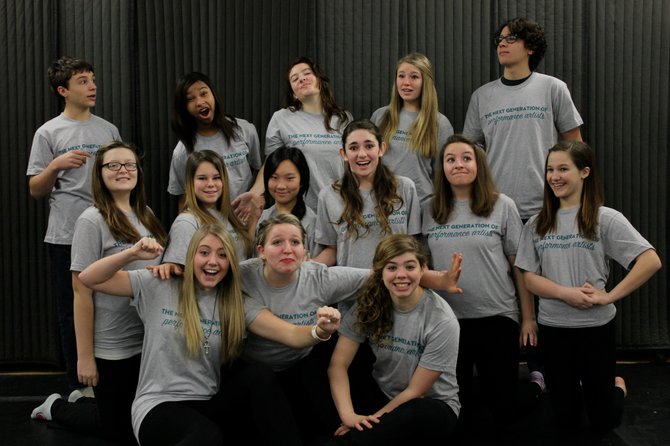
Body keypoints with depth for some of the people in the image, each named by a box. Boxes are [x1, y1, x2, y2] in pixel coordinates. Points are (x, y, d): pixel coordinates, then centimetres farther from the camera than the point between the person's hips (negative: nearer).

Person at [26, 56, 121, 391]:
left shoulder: (109, 130, 10)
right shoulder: (49, 133, 0)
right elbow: (35, 190, 0)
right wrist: (56, 165, -16)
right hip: (67, 237, -3)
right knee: (72, 313, 4)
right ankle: (78, 386, 16)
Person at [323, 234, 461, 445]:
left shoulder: (442, 321, -20)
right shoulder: (368, 305, -9)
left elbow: (416, 391, -15)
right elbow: (338, 364, -14)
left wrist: (372, 420, -17)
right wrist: (348, 415, -31)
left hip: (432, 405, -3)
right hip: (381, 392, 4)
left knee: (408, 416, -40)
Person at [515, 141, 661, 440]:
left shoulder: (605, 219, -8)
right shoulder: (537, 224, 3)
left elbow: (651, 261, -15)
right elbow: (530, 278, -1)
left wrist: (609, 296, -18)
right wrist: (566, 293, -18)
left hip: (596, 326, -3)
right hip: (552, 326, 3)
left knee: (604, 422, 10)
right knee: (567, 424, 13)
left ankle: (618, 385, 40)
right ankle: (576, 391, 45)